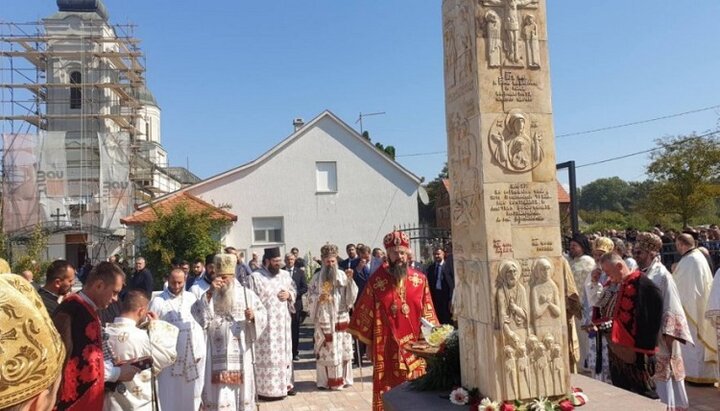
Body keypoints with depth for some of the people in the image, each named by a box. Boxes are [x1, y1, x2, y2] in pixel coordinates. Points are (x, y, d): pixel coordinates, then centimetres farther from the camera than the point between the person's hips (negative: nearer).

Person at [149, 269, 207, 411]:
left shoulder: (191, 298, 6)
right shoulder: (158, 301, -4)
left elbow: (201, 323, 8)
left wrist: (200, 351, 4)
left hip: (193, 354, 3)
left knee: (191, 394, 11)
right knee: (171, 396, 2)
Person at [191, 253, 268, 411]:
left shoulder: (247, 294, 3)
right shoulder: (209, 295, 6)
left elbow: (263, 317, 1)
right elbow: (197, 315, -11)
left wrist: (253, 316, -20)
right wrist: (209, 292, -18)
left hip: (241, 355, 0)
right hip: (218, 356, 0)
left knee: (242, 391, 10)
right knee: (219, 395, 2)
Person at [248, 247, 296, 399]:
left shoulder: (285, 275, 8)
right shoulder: (255, 277, -8)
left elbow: (294, 292, 17)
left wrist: (289, 295, -4)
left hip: (283, 322, 6)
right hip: (266, 323, -6)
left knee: (284, 352, 13)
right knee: (268, 355, -3)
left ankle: (285, 383, 25)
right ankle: (269, 388, 5)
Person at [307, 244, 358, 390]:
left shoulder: (342, 275, 2)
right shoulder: (317, 277, 3)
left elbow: (351, 296, -3)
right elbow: (310, 296, 4)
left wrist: (350, 280, -16)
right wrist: (319, 298, -16)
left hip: (341, 319, 1)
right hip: (324, 319, -1)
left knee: (343, 349, 4)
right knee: (325, 350, 1)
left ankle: (343, 379, 15)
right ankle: (325, 381, 10)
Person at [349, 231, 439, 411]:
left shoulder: (420, 279, 2)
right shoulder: (377, 280, -4)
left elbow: (427, 313, 7)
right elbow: (365, 313, 2)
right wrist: (368, 343, 3)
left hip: (414, 346, 2)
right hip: (386, 347, -2)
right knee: (387, 391, 2)